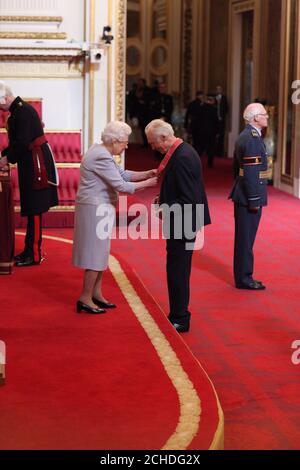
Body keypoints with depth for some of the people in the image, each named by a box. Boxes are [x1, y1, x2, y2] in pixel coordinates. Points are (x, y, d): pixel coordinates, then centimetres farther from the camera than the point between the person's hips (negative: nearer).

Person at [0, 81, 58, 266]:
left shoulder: (23, 111, -17)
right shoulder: (17, 111, 13)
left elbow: (23, 142, -23)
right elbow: (16, 141, 19)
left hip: (36, 163, -10)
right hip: (30, 163, 10)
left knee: (34, 209, -4)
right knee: (32, 208, 14)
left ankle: (34, 255, 1)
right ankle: (30, 249, 23)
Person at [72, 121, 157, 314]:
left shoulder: (101, 152, 10)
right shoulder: (101, 157, -22)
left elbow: (123, 174, 13)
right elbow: (121, 186, -22)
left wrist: (146, 174, 1)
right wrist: (148, 183, -15)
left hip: (99, 209, 10)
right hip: (95, 209, -10)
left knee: (101, 252, 15)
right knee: (96, 253, -3)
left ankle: (96, 294, 23)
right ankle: (85, 299, 4)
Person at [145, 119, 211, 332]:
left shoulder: (182, 157, -24)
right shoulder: (182, 150, 8)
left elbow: (189, 199, -25)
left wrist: (166, 209, -17)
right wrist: (164, 199, 7)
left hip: (183, 223, -10)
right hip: (183, 222, 10)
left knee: (178, 271, -1)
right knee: (178, 269, 18)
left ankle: (180, 320, 8)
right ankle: (177, 315, 28)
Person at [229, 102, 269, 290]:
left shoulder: (244, 136, 13)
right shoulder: (253, 138, -18)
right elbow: (251, 173, -22)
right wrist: (254, 200, -19)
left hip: (242, 196, 10)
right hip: (249, 197, -10)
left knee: (244, 238, 15)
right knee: (246, 239, -2)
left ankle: (243, 276, 23)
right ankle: (244, 278, 6)